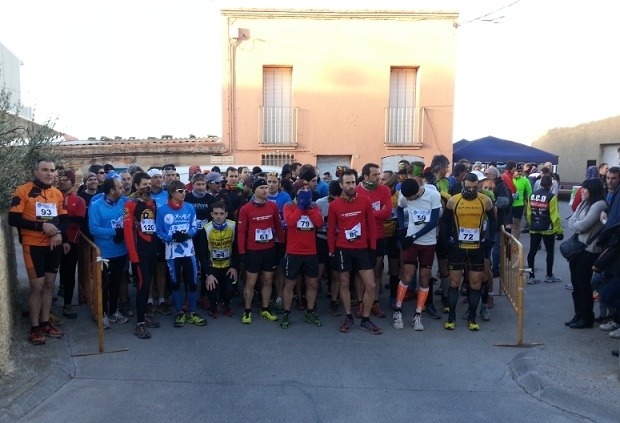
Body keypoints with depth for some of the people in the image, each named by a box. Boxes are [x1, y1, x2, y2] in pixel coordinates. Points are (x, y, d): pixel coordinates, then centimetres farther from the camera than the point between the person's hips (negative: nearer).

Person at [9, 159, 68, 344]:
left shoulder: (58, 193, 7)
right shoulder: (23, 191, -8)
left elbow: (64, 219, 11)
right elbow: (13, 219, -14)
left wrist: (59, 233, -8)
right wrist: (41, 226, -21)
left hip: (54, 245, 5)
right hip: (33, 245, -5)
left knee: (49, 284, 12)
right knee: (37, 285, -1)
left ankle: (45, 322, 25)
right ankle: (35, 327, 13)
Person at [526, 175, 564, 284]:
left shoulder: (532, 195, 3)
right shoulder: (551, 197, -14)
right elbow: (554, 216, -16)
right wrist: (559, 231, -9)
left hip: (534, 229, 5)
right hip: (548, 229, -5)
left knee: (532, 251, 6)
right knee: (550, 252, 11)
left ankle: (531, 277, 8)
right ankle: (549, 276, 21)